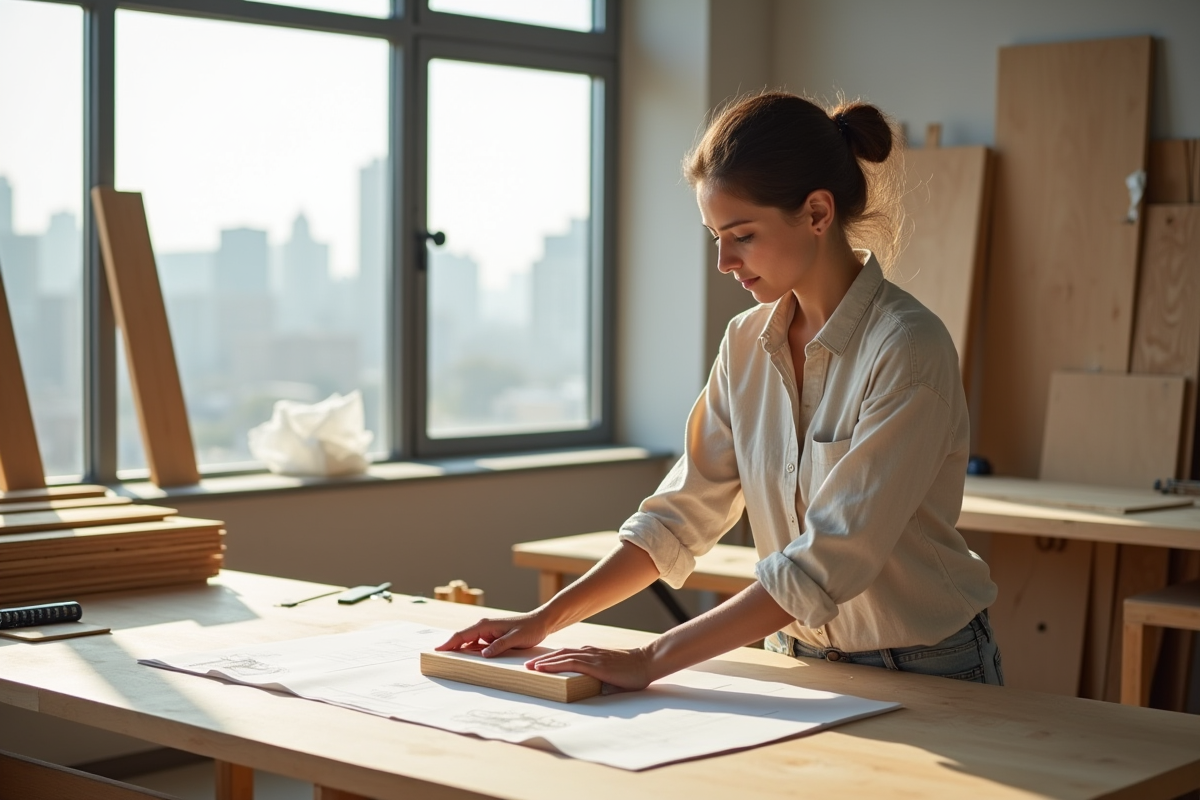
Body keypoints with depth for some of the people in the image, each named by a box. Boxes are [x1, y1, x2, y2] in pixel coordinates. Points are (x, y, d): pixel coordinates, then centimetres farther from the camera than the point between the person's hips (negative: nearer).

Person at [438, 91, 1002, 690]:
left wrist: (651, 661, -22)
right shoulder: (746, 343, 4)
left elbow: (828, 561, -22)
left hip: (929, 680, -5)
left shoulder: (907, 349, -17)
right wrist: (546, 620, -2)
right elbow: (682, 513, 7)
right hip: (800, 664, 5)